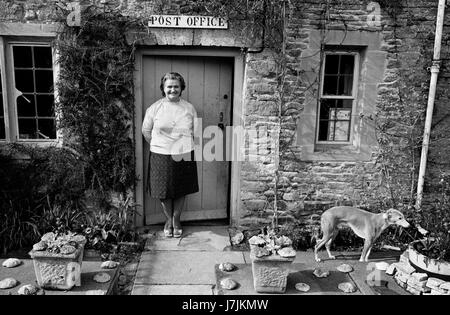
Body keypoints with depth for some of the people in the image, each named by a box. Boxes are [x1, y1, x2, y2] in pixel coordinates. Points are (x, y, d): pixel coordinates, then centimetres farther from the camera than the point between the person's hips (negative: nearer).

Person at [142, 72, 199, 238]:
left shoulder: (189, 108, 3)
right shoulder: (154, 108, -2)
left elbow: (195, 131, 12)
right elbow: (146, 131, 7)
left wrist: (184, 146, 8)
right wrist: (158, 145, 8)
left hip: (184, 155, 1)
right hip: (161, 156, -1)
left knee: (181, 190, 10)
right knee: (164, 190, 8)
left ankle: (176, 219, 30)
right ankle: (168, 219, 31)